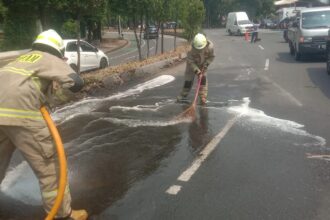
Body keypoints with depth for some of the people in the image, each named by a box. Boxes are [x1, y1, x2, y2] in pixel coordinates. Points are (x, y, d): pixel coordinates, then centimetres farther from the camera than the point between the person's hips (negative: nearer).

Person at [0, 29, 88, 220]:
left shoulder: (23, 58, 30)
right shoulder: (52, 60, 10)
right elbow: (75, 83, -6)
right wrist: (51, 100, 8)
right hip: (20, 112, -7)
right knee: (49, 166, 5)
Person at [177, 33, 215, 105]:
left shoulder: (210, 46, -30)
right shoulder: (192, 49, -36)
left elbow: (211, 56, -12)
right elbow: (190, 61, -28)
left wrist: (206, 64, -24)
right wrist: (196, 70, -36)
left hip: (203, 64, 1)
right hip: (192, 64, -1)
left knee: (203, 78, -12)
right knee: (188, 79, 3)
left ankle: (203, 97, -7)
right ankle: (183, 94, 24)